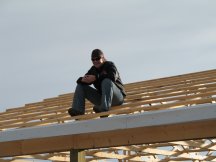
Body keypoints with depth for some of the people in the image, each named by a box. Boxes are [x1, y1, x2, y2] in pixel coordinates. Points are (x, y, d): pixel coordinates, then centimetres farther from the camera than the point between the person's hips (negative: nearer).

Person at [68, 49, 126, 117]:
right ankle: (78, 110, -19)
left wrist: (96, 77, -30)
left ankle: (105, 108, -46)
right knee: (80, 86, 0)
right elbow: (79, 81, 4)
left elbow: (113, 76, -28)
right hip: (101, 97, 6)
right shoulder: (93, 69, 10)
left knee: (107, 81, -35)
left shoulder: (110, 65, -5)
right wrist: (83, 79, -22)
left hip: (117, 97, -6)